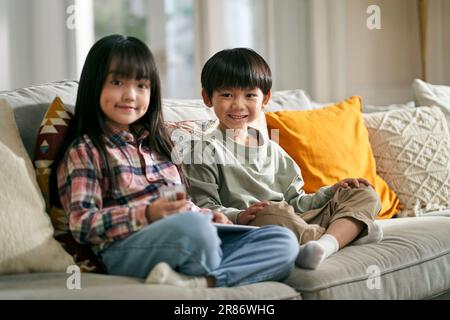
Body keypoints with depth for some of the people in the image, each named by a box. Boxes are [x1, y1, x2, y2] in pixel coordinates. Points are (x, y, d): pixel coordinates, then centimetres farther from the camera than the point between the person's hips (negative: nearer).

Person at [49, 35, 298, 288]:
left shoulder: (154, 143, 27)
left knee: (284, 241, -13)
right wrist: (148, 214, -18)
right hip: (129, 252, -7)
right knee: (193, 227, -40)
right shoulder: (85, 150, 6)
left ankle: (196, 283, -29)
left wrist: (206, 215, 8)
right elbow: (81, 223, -5)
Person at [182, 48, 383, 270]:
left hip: (299, 224, 7)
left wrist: (332, 192, 9)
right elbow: (204, 208, -7)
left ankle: (326, 243, -35)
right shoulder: (205, 151, 3)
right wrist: (239, 216, -26)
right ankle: (348, 232, -19)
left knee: (365, 194, -2)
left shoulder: (272, 150, 24)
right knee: (275, 212, -41)